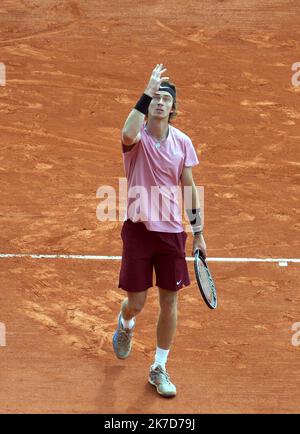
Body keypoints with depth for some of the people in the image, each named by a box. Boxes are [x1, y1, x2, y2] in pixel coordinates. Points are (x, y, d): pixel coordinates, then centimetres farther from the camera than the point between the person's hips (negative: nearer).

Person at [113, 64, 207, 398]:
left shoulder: (182, 142, 3)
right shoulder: (138, 136, -8)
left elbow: (189, 188, 10)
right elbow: (129, 134, -35)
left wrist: (198, 232, 9)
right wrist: (147, 92, -34)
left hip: (172, 230, 3)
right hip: (139, 229, -3)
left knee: (169, 302, 5)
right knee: (136, 303, 3)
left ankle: (159, 369, 20)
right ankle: (125, 324, 41)